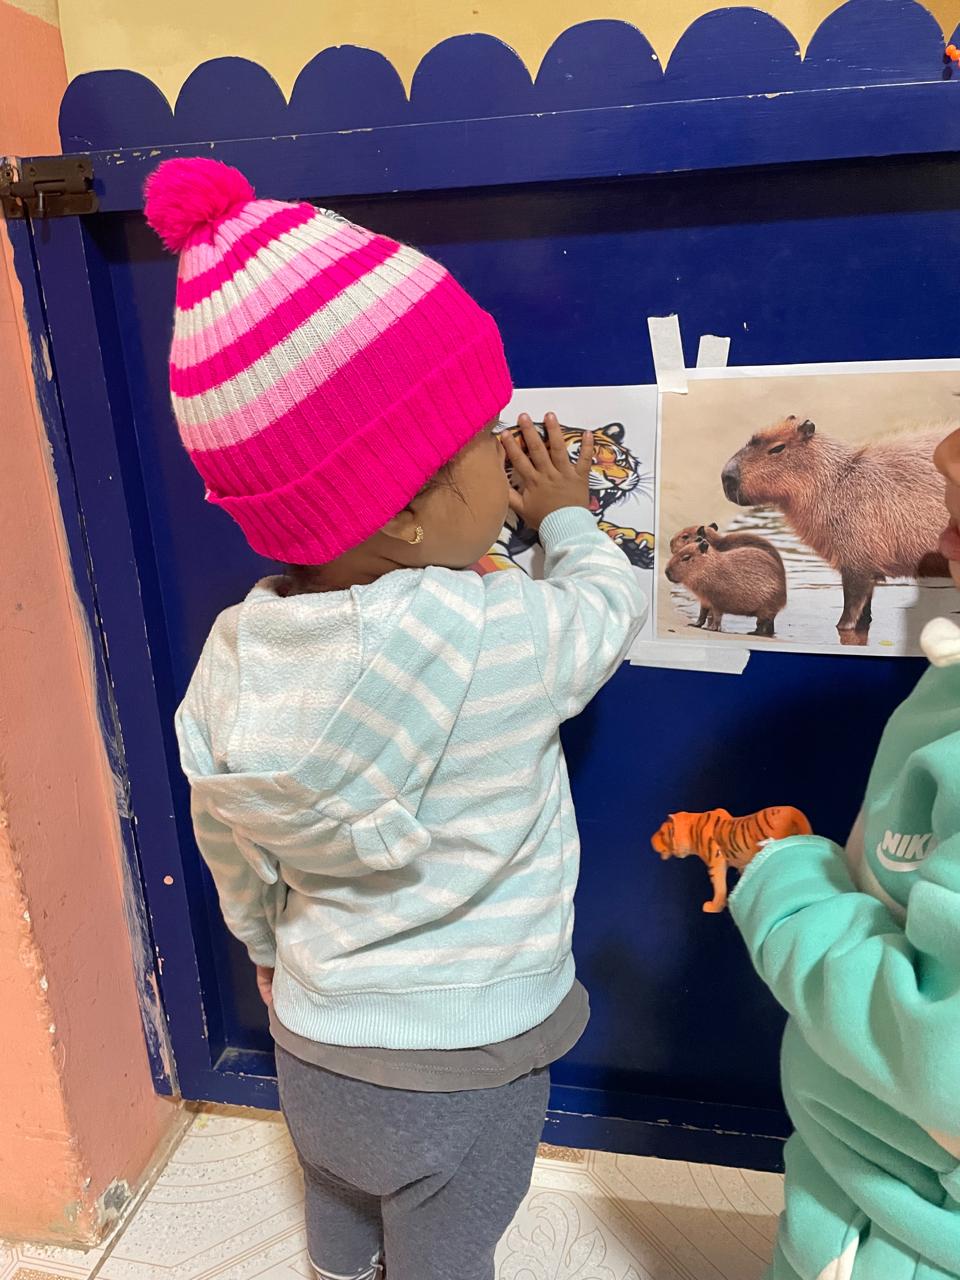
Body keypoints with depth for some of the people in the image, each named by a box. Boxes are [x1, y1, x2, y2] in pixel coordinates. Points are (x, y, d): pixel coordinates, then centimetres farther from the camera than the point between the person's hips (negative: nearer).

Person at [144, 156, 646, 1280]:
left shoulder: (232, 656, -16)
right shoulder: (500, 638, -33)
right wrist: (566, 518, 8)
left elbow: (229, 848, -1)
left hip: (311, 1034, 5)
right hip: (461, 1064, -4)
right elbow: (607, 608, -10)